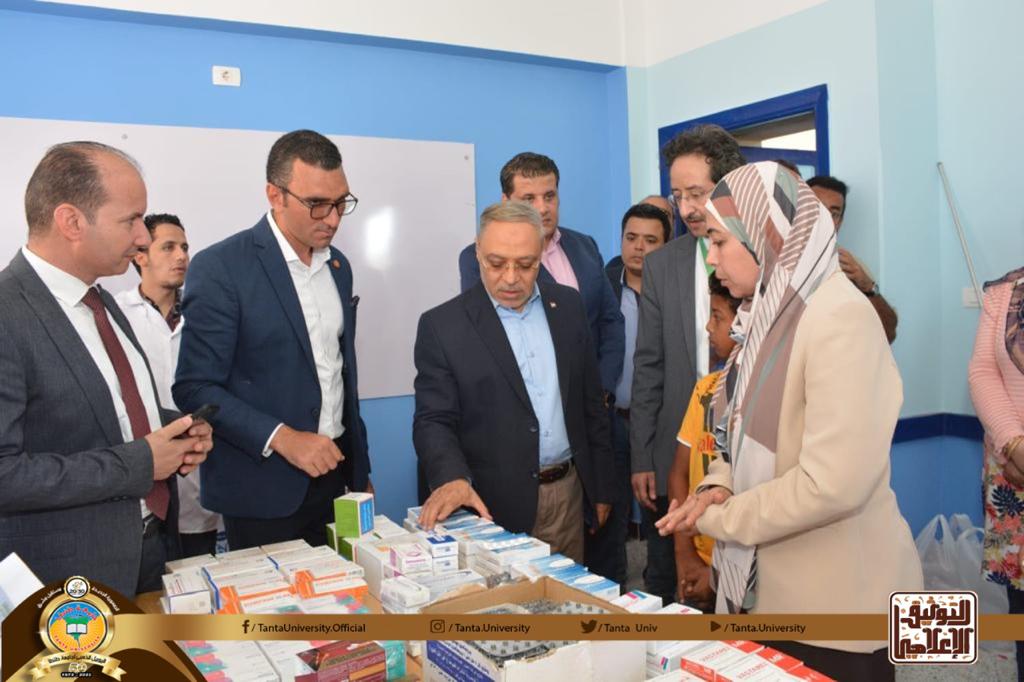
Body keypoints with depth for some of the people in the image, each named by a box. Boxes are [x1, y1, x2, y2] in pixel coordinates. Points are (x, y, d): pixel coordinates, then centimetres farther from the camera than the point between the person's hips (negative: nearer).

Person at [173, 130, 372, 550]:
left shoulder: (338, 266, 9)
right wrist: (281, 437, -23)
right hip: (263, 490, -5)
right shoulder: (220, 268, -11)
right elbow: (195, 387, -12)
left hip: (335, 471, 6)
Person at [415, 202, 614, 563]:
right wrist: (453, 478, -29)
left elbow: (591, 402, 9)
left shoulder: (568, 305, 4)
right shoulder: (442, 325, -8)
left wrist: (601, 487, 11)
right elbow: (434, 421, -10)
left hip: (569, 493, 4)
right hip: (493, 505, -4)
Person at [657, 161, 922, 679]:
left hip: (836, 599, -8)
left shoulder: (839, 316, -20)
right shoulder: (770, 314, 9)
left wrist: (717, 517, -16)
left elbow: (832, 484, -27)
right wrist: (719, 486, -5)